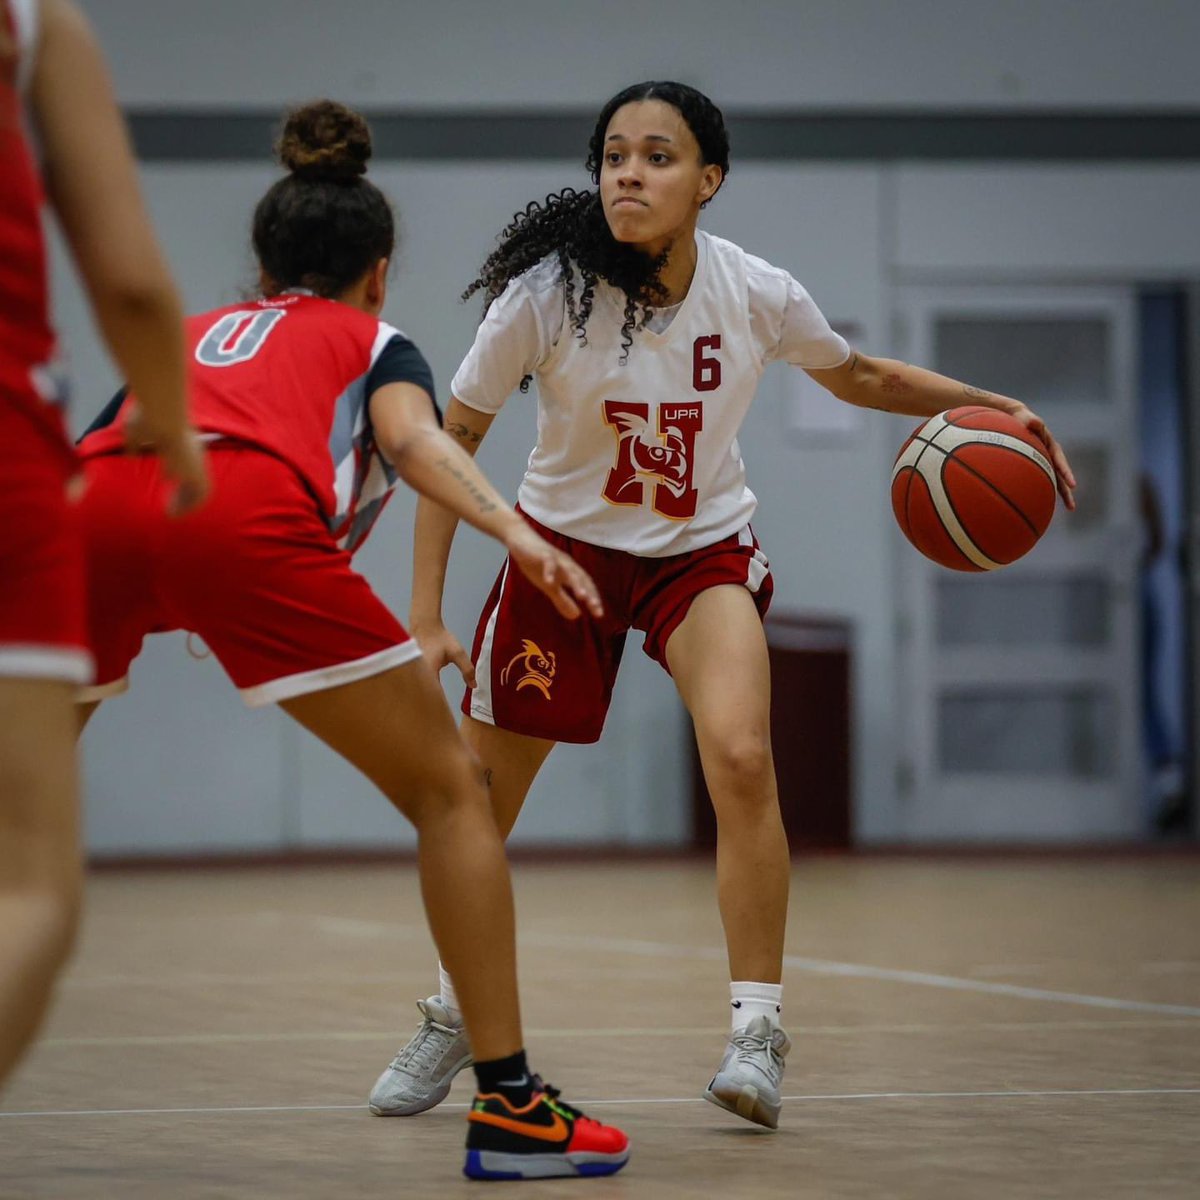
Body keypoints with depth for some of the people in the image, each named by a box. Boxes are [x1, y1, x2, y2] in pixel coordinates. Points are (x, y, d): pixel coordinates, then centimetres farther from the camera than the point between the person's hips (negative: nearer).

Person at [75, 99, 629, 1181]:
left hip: (90, 510, 4)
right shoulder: (375, 344, 29)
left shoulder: (187, 338, 40)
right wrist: (515, 533, -10)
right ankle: (509, 1107, 6)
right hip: (246, 515, -4)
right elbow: (411, 438, 5)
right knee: (449, 790, 10)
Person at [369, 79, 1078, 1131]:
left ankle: (758, 1033, -16)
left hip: (702, 553, 0)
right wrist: (425, 617, -15)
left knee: (741, 757, -26)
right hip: (563, 543, 0)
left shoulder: (758, 295, -15)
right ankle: (452, 1022, 29)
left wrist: (986, 405, -7)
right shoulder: (548, 294, -21)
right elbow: (451, 442, -11)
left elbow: (857, 376, 8)